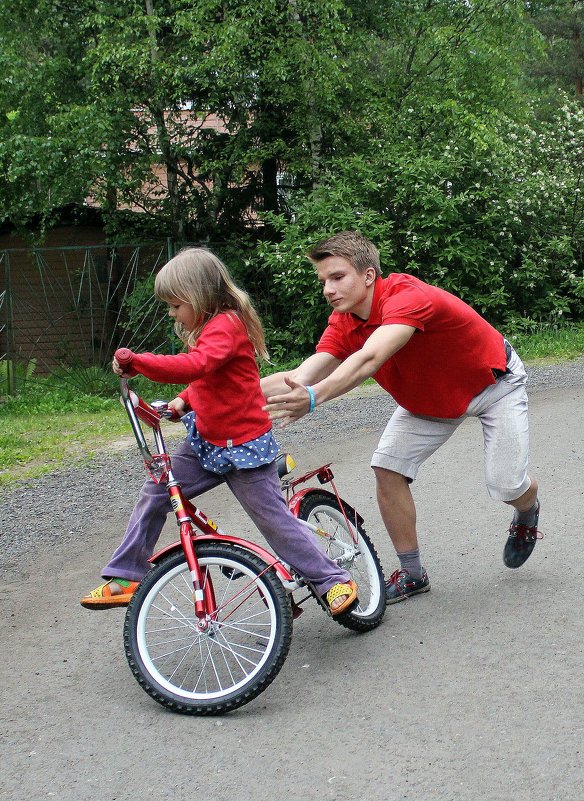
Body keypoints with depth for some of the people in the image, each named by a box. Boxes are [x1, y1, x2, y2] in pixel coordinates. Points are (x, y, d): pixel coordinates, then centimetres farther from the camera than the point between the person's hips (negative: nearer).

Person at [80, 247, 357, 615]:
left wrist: (137, 362, -38)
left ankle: (335, 580, 11)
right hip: (207, 440, 9)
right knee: (155, 492, 1)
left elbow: (196, 366, -39)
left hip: (244, 445, -9)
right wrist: (184, 401, 5)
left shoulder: (226, 325, -20)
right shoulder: (210, 328, 11)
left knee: (275, 520, -3)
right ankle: (126, 578, 8)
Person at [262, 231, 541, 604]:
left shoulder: (407, 297, -39)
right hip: (432, 398, 6)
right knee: (388, 468, -11)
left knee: (506, 486, -10)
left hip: (494, 383, -6)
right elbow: (301, 376, -26)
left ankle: (528, 514, 30)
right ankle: (412, 573, 5)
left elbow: (369, 360, -55)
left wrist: (313, 397, -70)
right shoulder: (344, 324, -17)